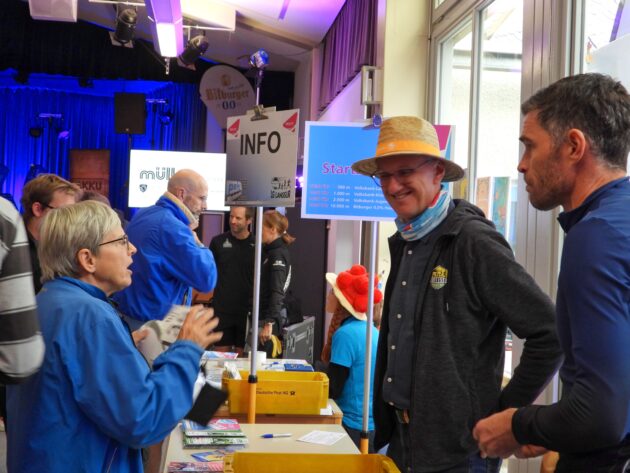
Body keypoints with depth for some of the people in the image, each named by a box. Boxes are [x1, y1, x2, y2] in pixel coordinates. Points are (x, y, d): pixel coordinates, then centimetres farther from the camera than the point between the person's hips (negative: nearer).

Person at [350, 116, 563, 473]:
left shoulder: (475, 242, -17)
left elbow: (551, 332, -18)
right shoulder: (403, 244, 7)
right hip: (402, 440, 7)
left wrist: (506, 413, -13)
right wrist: (384, 426, 13)